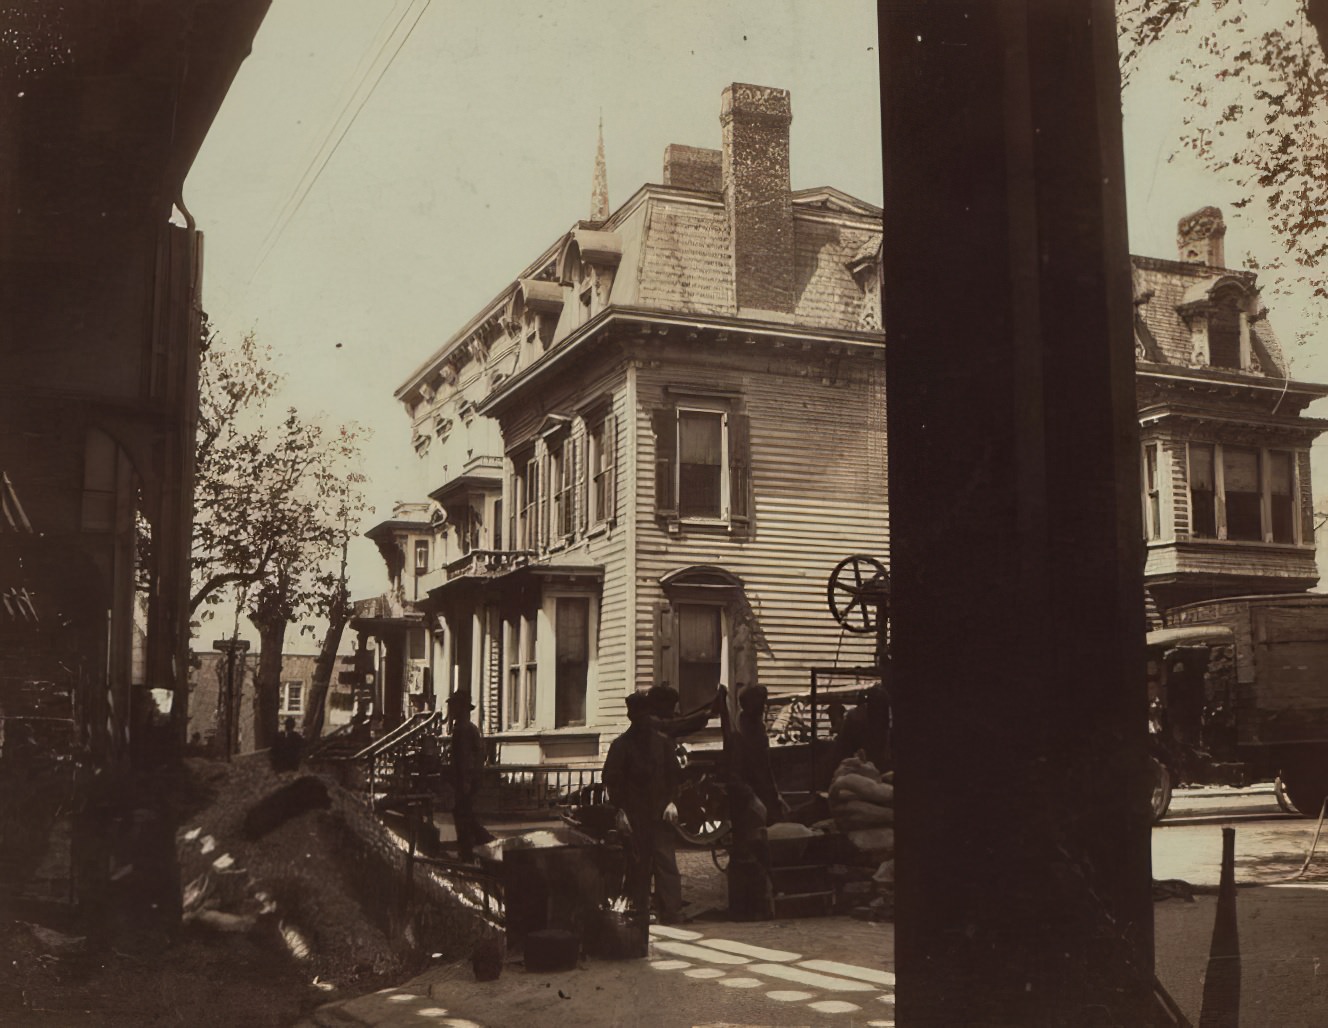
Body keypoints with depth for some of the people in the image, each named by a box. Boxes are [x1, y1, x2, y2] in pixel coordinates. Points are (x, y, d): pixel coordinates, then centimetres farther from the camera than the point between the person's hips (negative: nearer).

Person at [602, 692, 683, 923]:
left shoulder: (662, 742, 9)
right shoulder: (621, 745, 1)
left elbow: (672, 774, 14)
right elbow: (612, 779, 0)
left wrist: (671, 801, 1)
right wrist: (620, 810, -7)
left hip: (660, 813, 2)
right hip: (634, 815, -2)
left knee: (666, 861, -4)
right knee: (637, 864, 2)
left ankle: (672, 912, -4)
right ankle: (638, 911, 10)